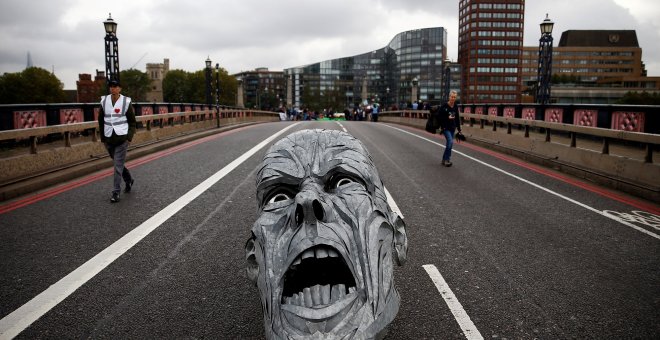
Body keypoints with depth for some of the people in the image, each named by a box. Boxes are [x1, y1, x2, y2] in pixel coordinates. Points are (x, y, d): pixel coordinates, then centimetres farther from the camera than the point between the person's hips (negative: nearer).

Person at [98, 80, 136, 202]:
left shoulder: (126, 102, -5)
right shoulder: (104, 101, 3)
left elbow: (132, 122, -1)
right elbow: (101, 121, 10)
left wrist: (129, 137, -9)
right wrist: (102, 138, 8)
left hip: (122, 138, -4)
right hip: (109, 139, 4)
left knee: (118, 166, -6)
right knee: (118, 163, 17)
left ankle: (116, 192, -1)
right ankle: (129, 180, 40)